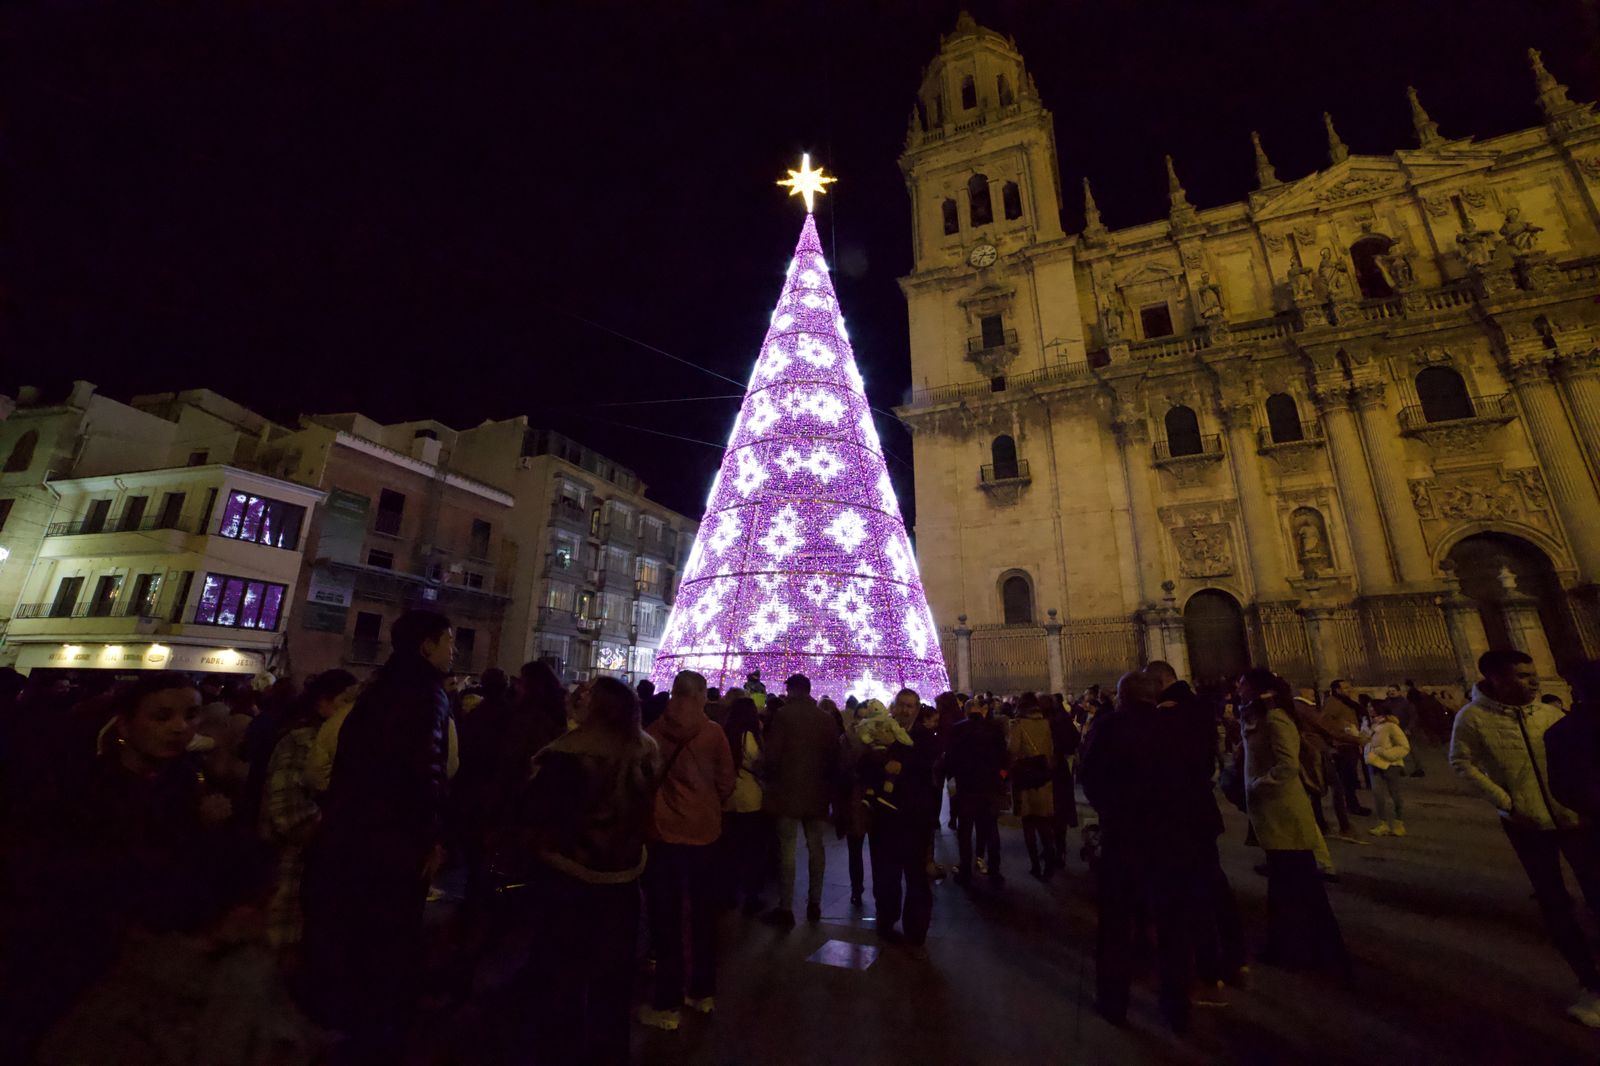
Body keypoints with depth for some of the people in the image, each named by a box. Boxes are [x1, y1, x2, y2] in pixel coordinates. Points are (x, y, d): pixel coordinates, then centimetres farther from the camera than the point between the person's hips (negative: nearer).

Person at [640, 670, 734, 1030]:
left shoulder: (655, 730, -12)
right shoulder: (713, 731, -12)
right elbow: (726, 782, -6)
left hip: (663, 830, -1)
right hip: (703, 830, 1)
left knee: (666, 919, 12)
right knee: (702, 914, 18)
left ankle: (667, 1005, 20)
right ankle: (703, 993, 32)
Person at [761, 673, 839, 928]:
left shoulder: (783, 715, -11)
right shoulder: (826, 718, 2)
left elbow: (772, 754, -13)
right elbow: (834, 755, 6)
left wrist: (772, 779, 6)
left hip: (788, 790, -4)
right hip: (818, 791, 4)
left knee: (787, 849, 4)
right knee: (816, 846, 14)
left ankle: (786, 909, 9)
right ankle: (814, 903, 24)